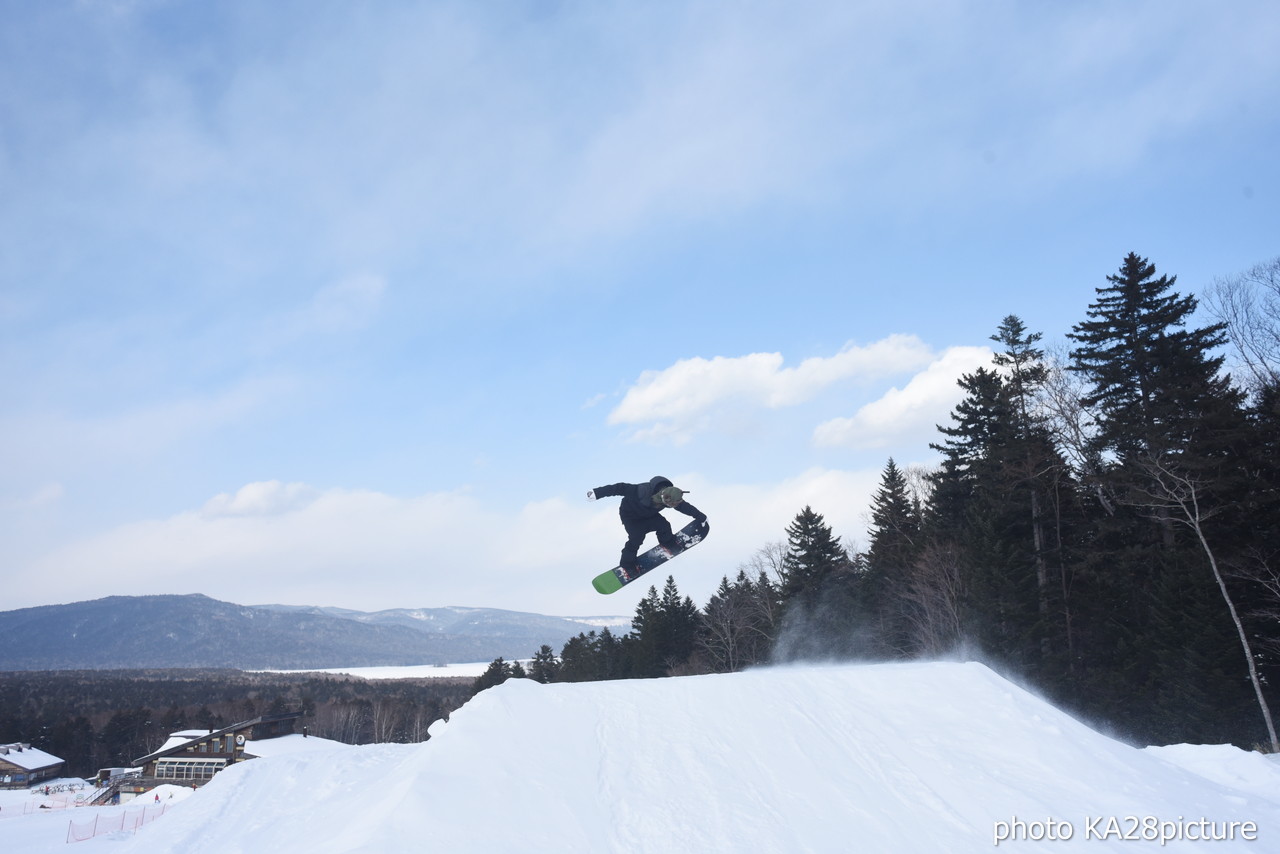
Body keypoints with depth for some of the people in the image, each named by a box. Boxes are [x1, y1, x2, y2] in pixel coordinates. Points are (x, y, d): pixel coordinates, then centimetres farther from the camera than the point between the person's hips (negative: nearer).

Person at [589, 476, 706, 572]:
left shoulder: (670, 496, -25)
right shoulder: (645, 491, -44)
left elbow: (685, 507, -8)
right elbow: (622, 488, -40)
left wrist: (702, 517, 4)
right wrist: (597, 493, -40)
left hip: (648, 515, 5)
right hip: (629, 515, -5)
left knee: (663, 525, -12)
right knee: (637, 537, -18)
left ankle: (668, 544, 19)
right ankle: (626, 566, -1)